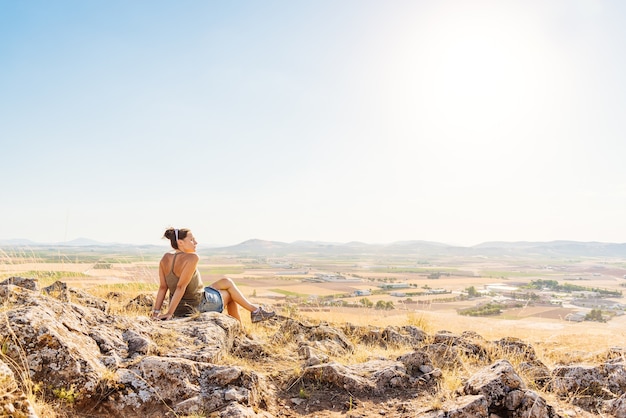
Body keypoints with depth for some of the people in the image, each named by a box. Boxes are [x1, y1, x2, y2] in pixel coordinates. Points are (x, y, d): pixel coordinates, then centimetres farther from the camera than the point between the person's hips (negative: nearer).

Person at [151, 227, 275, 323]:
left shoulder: (165, 258, -5)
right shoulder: (192, 258, -26)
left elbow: (162, 287, -4)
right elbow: (180, 287, -28)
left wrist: (156, 311, -1)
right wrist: (169, 313, -25)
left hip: (180, 309, 8)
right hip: (199, 306, -8)